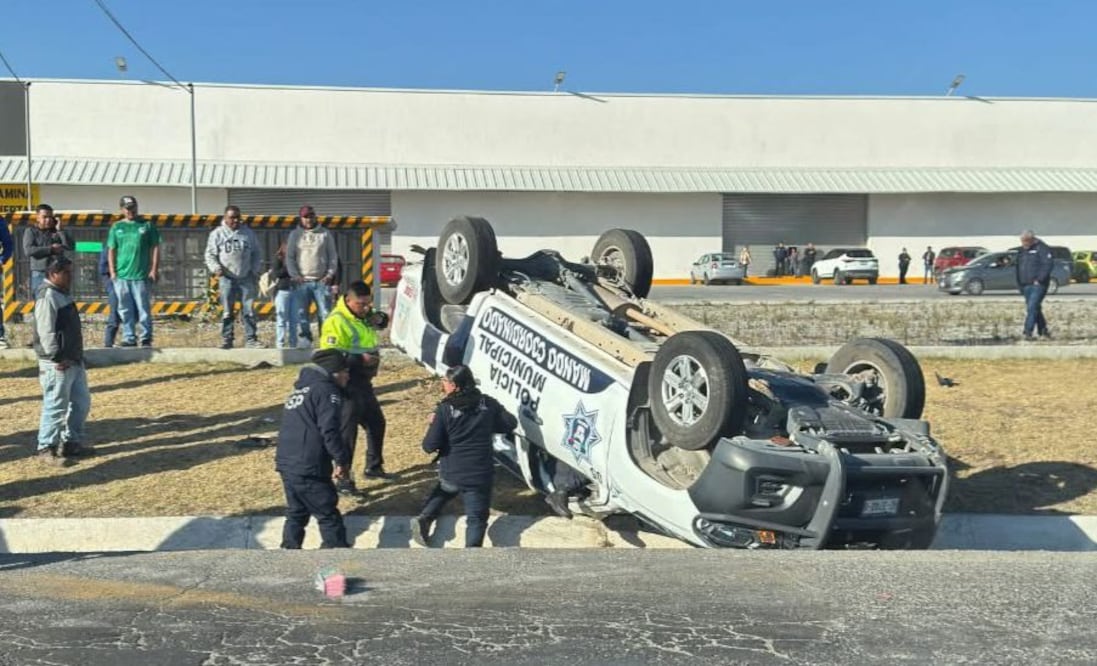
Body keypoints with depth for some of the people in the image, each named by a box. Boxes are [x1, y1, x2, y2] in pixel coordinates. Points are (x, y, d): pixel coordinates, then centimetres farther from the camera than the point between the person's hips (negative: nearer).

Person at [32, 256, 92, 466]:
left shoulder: (62, 295, 16)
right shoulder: (48, 297, -15)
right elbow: (46, 332, -21)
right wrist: (57, 358, -22)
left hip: (74, 361, 10)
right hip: (57, 365, -10)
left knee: (82, 401, 15)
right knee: (56, 407, -5)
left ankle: (71, 441, 27)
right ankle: (46, 449, 4)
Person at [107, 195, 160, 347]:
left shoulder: (147, 225, 6)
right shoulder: (116, 227, 11)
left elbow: (155, 248, 5)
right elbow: (111, 250, 11)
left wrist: (154, 269, -2)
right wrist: (112, 272, 3)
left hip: (141, 274, -2)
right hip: (121, 276, 2)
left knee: (144, 308, -2)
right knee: (125, 310, 4)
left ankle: (146, 339, 5)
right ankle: (129, 338, 9)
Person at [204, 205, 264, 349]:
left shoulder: (248, 233, 9)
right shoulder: (217, 234, 3)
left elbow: (257, 253, 14)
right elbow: (210, 255, 3)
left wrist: (255, 270, 4)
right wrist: (216, 268, -13)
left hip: (246, 278, 2)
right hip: (227, 278, -1)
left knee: (249, 310, 1)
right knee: (227, 311, 1)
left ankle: (251, 339, 5)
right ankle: (227, 339, 6)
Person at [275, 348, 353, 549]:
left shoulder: (300, 389, 21)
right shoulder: (326, 390, -8)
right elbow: (329, 430, -19)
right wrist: (342, 460, -10)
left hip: (286, 464, 9)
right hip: (308, 469, -9)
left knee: (296, 513, 19)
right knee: (329, 516, -1)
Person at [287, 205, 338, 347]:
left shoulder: (325, 234, 10)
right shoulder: (295, 234, 11)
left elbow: (333, 256, 8)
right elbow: (289, 257, 8)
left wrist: (330, 274, -4)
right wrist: (295, 275, -5)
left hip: (322, 281, -1)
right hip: (302, 281, 1)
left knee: (325, 312, -6)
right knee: (302, 312, 0)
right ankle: (306, 338, 9)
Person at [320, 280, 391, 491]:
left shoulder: (362, 314, 7)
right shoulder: (336, 322, -21)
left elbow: (381, 321, 27)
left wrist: (379, 318, 3)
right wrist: (360, 360, -29)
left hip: (364, 381, 10)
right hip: (347, 384, -10)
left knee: (376, 422, 21)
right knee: (347, 430, -6)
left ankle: (374, 466, 37)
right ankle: (343, 478, 1)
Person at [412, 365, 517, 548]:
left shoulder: (445, 409, -11)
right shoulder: (488, 403, -1)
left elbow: (429, 446, -13)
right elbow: (511, 423, 11)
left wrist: (433, 425, 6)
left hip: (451, 473, 0)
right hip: (480, 474, 0)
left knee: (442, 492, 33)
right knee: (477, 517, 2)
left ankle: (424, 519, 12)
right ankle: (472, 547, -24)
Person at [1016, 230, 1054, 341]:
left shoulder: (1041, 248, -7)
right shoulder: (1022, 250, 15)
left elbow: (1049, 264, -16)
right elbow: (1019, 268, 21)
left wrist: (1039, 279, -19)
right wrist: (1020, 285, 15)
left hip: (1038, 285, -8)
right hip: (1026, 285, 8)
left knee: (1032, 307, -15)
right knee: (1035, 309, 11)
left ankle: (1028, 332, -18)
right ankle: (1043, 331, 21)